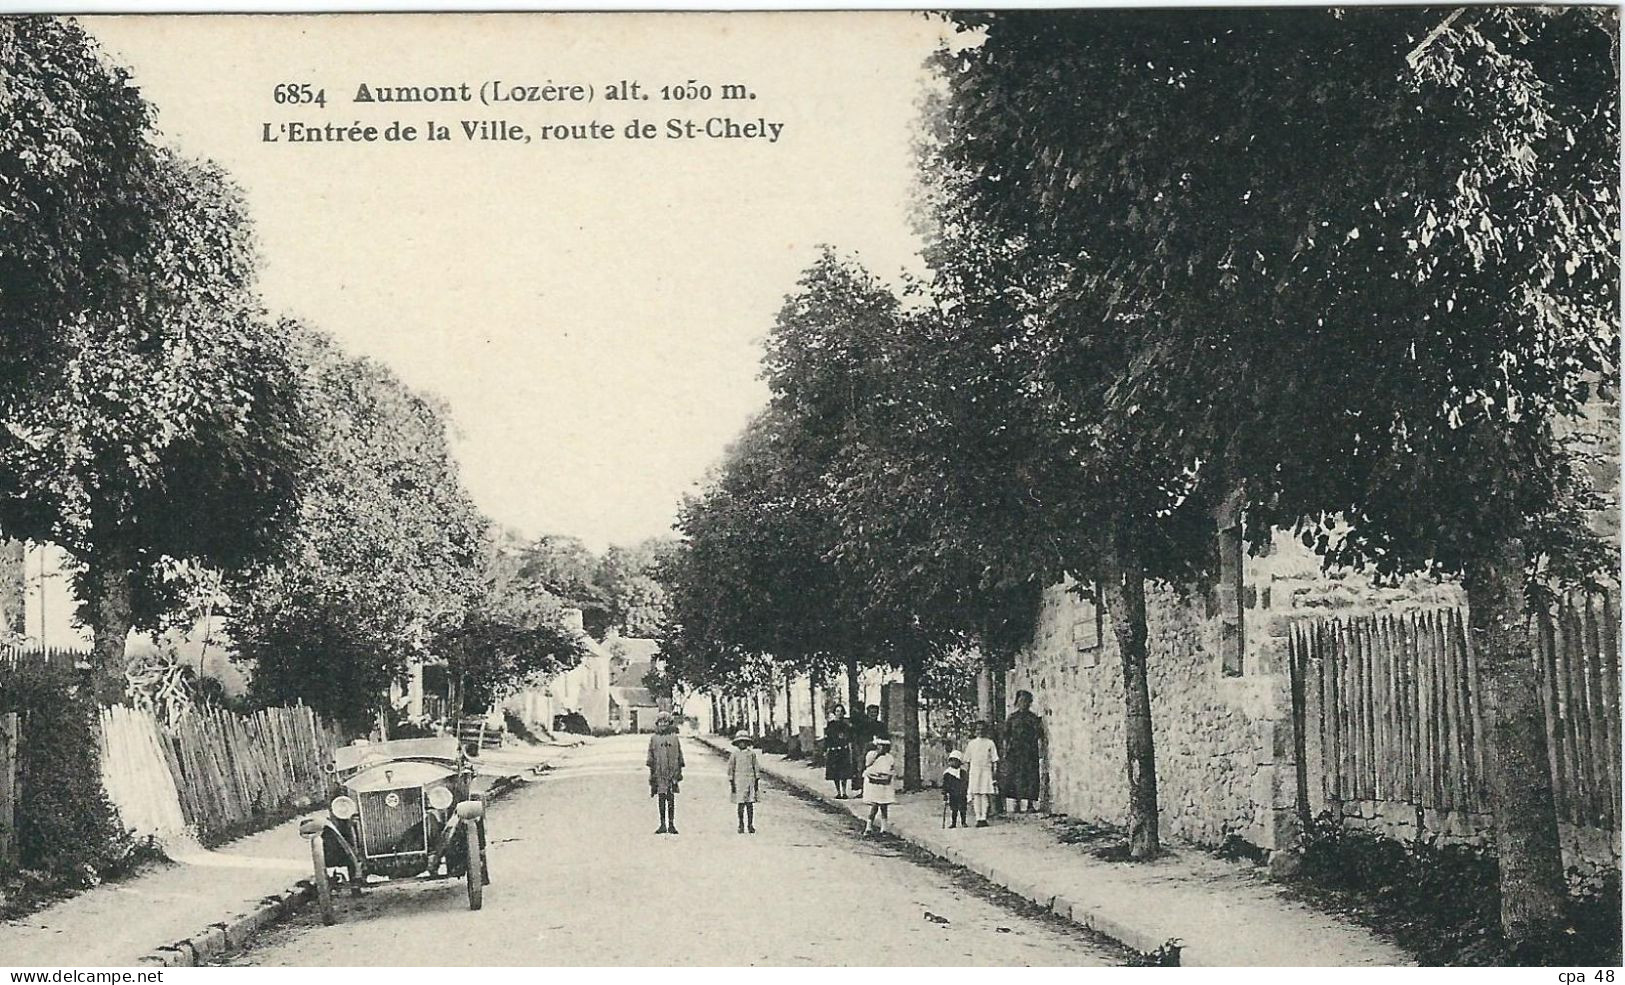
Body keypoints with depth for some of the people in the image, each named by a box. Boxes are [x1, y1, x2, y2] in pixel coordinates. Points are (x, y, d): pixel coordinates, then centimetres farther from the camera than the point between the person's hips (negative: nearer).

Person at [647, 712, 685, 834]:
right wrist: (652, 773, 2)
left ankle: (671, 824, 4)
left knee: (671, 799, 0)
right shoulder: (653, 738, 7)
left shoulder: (674, 737, 7)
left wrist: (679, 772, 5)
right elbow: (651, 757, 9)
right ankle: (663, 825, 6)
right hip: (659, 772, 0)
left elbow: (679, 755, 9)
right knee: (661, 798, 1)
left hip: (672, 772, 0)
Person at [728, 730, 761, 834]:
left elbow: (756, 767, 11)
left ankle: (750, 825, 5)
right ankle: (741, 825, 8)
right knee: (740, 804, -1)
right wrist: (731, 783, 0)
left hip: (750, 780, 1)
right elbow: (730, 769, 4)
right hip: (738, 781, -1)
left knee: (750, 804, 0)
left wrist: (757, 781, 8)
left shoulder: (752, 753, 7)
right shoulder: (735, 754, 3)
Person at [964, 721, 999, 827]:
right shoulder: (971, 743, 10)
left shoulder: (990, 743, 6)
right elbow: (967, 761, 12)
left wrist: (995, 774, -2)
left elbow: (995, 761, 5)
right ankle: (978, 818, -1)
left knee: (985, 795, -7)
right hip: (974, 771, 1)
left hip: (986, 771, -1)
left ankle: (984, 818, -6)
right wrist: (966, 775, 7)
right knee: (976, 795, -3)